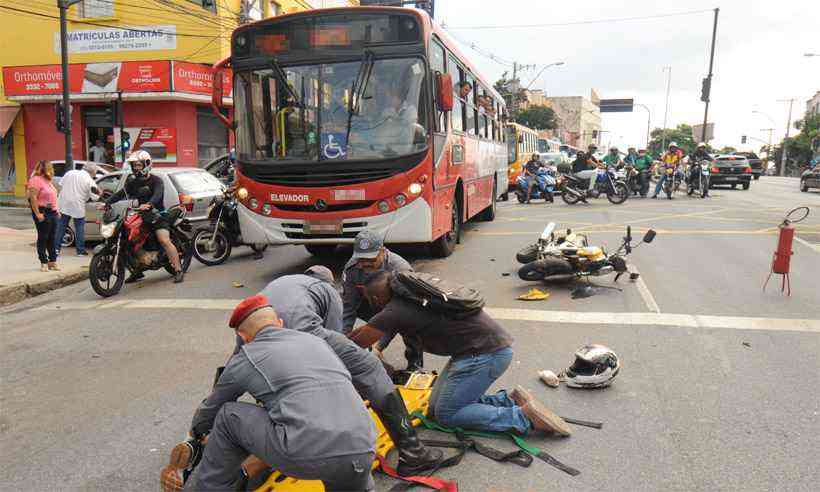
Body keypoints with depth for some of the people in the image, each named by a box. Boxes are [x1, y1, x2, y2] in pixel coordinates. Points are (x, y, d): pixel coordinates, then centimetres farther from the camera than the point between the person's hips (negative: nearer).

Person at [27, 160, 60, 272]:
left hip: (52, 212, 9)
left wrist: (56, 210, 18)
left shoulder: (48, 181, 17)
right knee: (43, 238, -2)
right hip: (43, 213, -9)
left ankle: (52, 261, 17)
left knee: (52, 238, 11)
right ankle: (43, 263, 3)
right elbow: (33, 198, -18)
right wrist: (37, 214, -21)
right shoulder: (36, 180, -11)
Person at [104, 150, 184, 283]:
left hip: (156, 214, -7)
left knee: (164, 241, -23)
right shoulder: (133, 182, 14)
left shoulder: (156, 180, -8)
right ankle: (137, 271, 16)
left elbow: (157, 195, -27)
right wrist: (107, 202, -12)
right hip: (141, 215, 8)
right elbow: (121, 193, 5)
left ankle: (178, 270, -23)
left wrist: (148, 204, -48)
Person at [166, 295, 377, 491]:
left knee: (228, 416, 18)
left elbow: (211, 407, 32)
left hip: (307, 456, -4)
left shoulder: (244, 359, 13)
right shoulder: (315, 340, 24)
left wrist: (197, 433, 55)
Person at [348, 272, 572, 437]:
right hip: (490, 346, 10)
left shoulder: (396, 311, -15)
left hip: (487, 352, -10)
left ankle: (524, 417, -4)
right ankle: (509, 400, 10)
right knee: (436, 406, 11)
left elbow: (355, 344, -7)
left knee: (446, 414, -1)